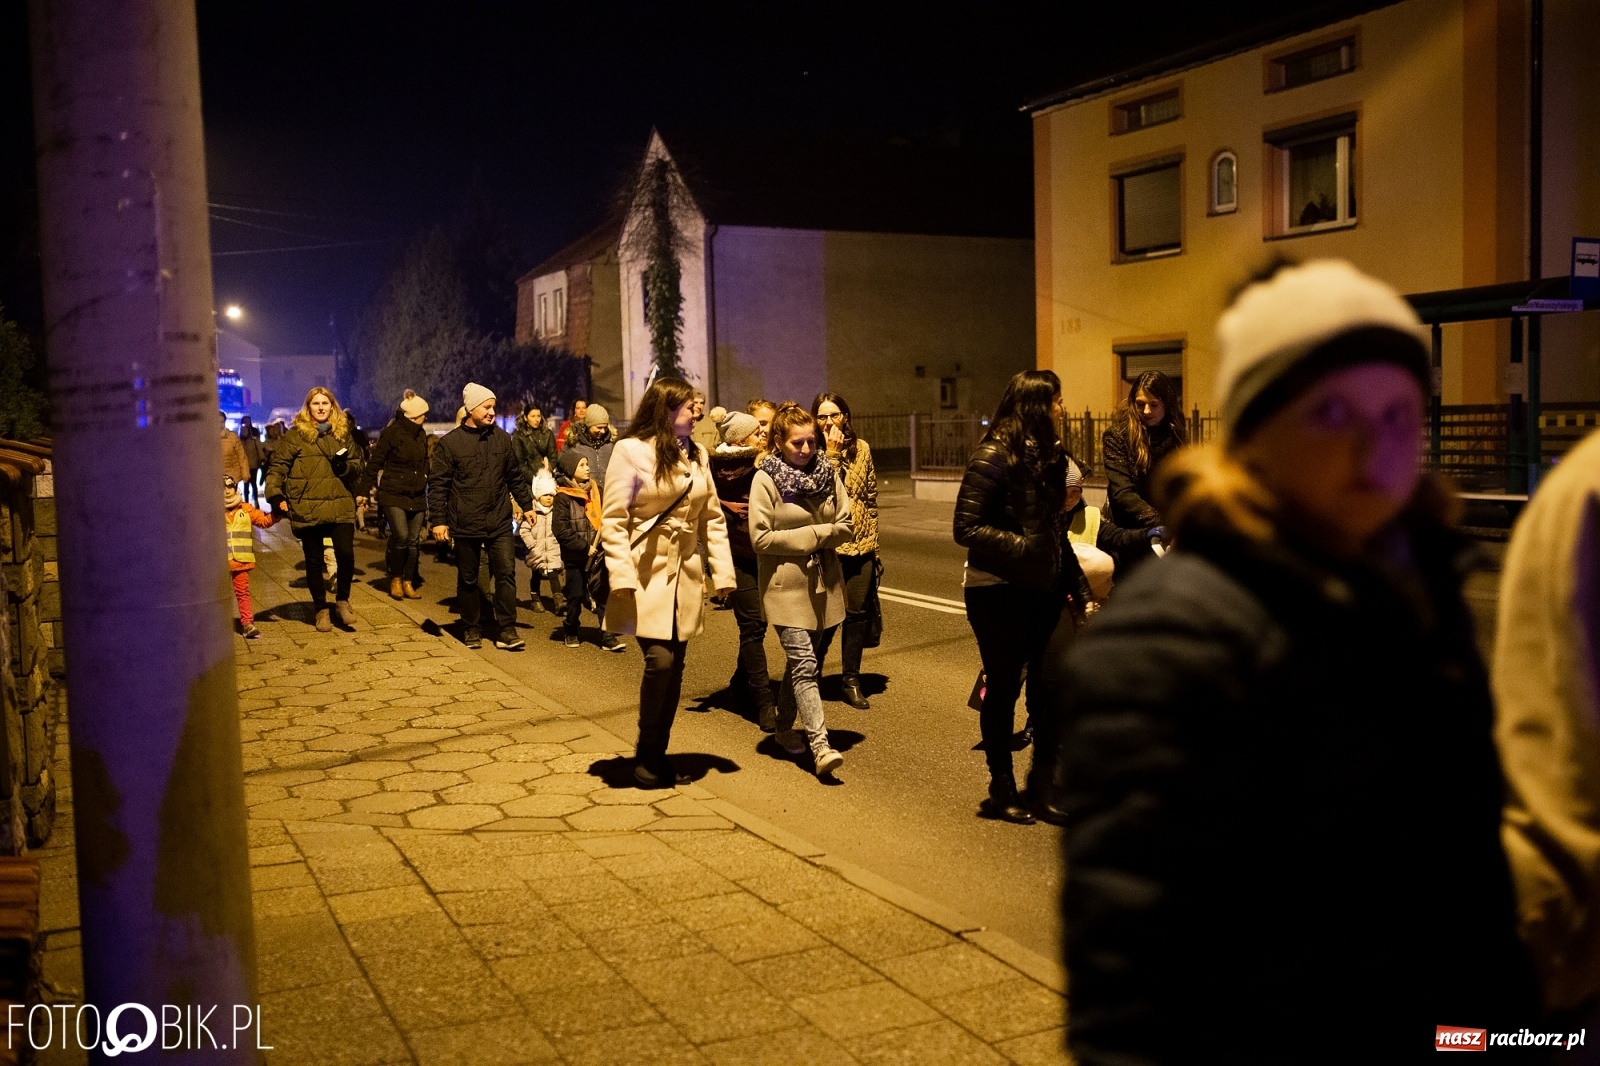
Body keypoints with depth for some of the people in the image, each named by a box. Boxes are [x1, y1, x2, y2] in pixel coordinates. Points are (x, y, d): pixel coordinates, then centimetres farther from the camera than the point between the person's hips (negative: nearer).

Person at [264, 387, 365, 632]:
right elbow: (278, 467, 0)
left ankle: (342, 600, 13)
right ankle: (321, 609, 22)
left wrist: (345, 467, -8)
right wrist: (275, 495, -14)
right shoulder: (295, 435, 2)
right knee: (314, 561, 7)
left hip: (340, 507, 2)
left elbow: (357, 469, 15)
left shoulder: (343, 433, 11)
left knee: (346, 554, -10)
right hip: (307, 509, -1)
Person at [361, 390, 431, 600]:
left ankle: (408, 583, 14)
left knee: (413, 541, 5)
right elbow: (375, 463, -8)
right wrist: (364, 491, -10)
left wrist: (424, 478, 12)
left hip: (416, 496, 6)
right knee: (401, 537, -16)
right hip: (393, 494, -6)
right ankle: (395, 580, 3)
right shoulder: (391, 433, -9)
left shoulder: (421, 434, 10)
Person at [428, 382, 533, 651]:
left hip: (499, 523, 2)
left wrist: (527, 504, 14)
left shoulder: (502, 438, 7)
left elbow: (515, 477, 16)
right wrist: (438, 520, -9)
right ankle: (471, 629, 23)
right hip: (465, 525, -2)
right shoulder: (450, 443, -4)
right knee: (468, 579, 9)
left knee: (506, 573, -4)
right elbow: (438, 484, -4)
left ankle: (506, 631, 1)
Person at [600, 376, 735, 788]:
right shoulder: (632, 451, -7)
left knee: (675, 665, 5)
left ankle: (659, 752, 19)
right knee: (659, 659, -14)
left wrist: (723, 571, 4)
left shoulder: (696, 455, 10)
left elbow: (712, 518, 13)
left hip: (685, 576, 5)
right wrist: (622, 577, -17)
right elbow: (613, 520, -9)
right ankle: (646, 753, 5)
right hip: (646, 574, -5)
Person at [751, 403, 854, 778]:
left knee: (803, 662, 14)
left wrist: (817, 534, -13)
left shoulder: (828, 473, 3)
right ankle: (820, 746, -14)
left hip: (825, 582, 5)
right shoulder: (765, 479, -9)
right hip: (787, 584, -5)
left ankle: (785, 727, 32)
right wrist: (812, 535, -11)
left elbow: (845, 526, 5)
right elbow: (761, 537, -13)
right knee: (805, 665, -11)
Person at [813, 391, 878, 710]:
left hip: (861, 544, 4)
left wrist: (873, 538, 13)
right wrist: (831, 454, -16)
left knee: (858, 610, 5)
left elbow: (871, 495, 14)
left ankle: (851, 680, 18)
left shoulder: (861, 449, 8)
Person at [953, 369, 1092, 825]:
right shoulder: (993, 457, -13)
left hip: (1042, 589, 6)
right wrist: (1020, 546, -23)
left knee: (1049, 685, 2)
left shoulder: (1048, 455, 10)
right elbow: (966, 528, -16)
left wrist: (1075, 583, 10)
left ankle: (1045, 784, 16)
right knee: (1003, 687, 5)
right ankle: (1002, 790, 19)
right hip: (998, 591, -6)